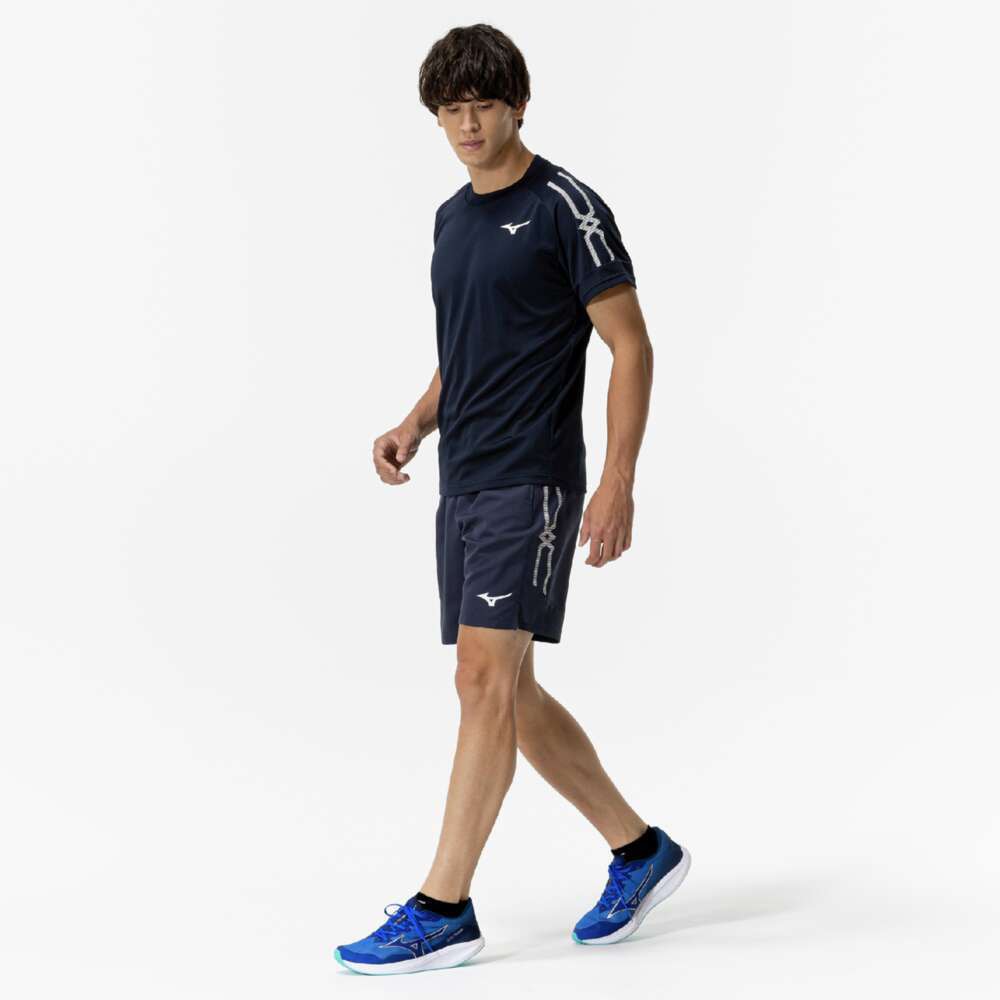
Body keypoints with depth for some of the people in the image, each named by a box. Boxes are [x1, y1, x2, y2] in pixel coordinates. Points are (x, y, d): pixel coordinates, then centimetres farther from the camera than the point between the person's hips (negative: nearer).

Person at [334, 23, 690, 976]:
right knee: (505, 691, 11)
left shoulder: (566, 208, -8)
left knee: (487, 680, -12)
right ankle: (640, 850, 25)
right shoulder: (452, 218, 16)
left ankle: (443, 910, -8)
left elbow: (631, 347, -10)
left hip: (531, 479, -9)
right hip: (463, 481, 9)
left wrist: (618, 484, -16)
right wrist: (416, 424, 8)